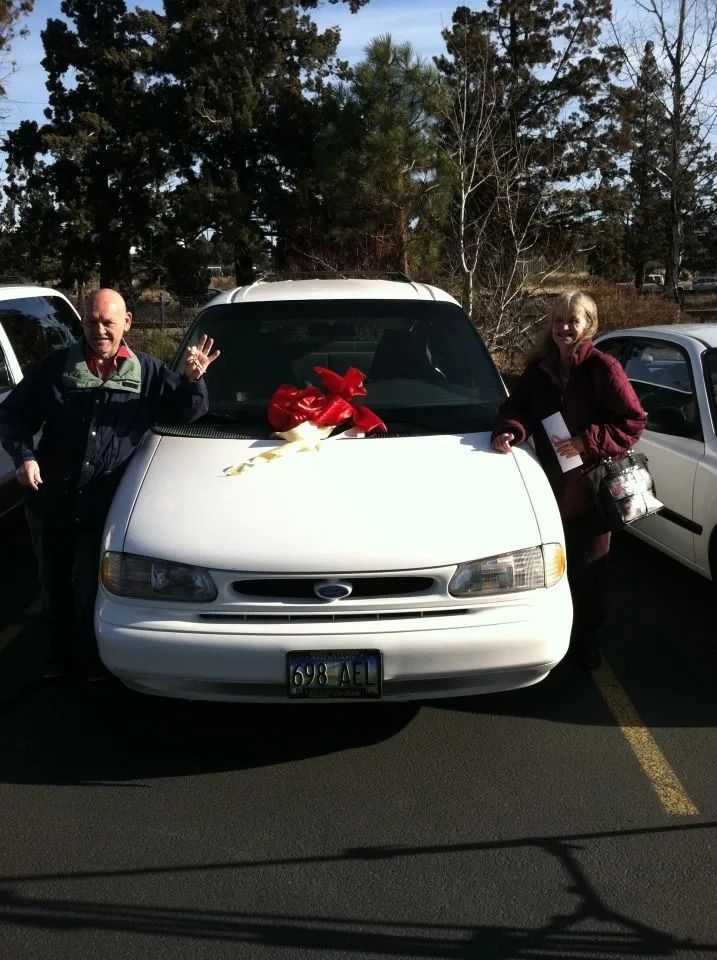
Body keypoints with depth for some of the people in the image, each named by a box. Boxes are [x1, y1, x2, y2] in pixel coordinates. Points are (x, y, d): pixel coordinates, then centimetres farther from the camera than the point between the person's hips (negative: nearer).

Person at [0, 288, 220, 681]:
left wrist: (192, 380, -18)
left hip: (103, 506, -2)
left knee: (92, 590, 9)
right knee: (55, 587, 17)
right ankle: (62, 655, 38)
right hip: (50, 501, 2)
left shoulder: (148, 371, 2)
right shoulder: (56, 366, 1)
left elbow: (185, 413, 2)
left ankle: (95, 660, 31)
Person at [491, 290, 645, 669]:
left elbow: (633, 421, -12)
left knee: (587, 566, 10)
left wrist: (587, 442, -20)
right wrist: (509, 430, -19)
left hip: (590, 485, -4)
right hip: (551, 482, 4)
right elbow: (518, 405, 4)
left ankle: (585, 635, 29)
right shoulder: (539, 368, 5)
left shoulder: (602, 368, -11)